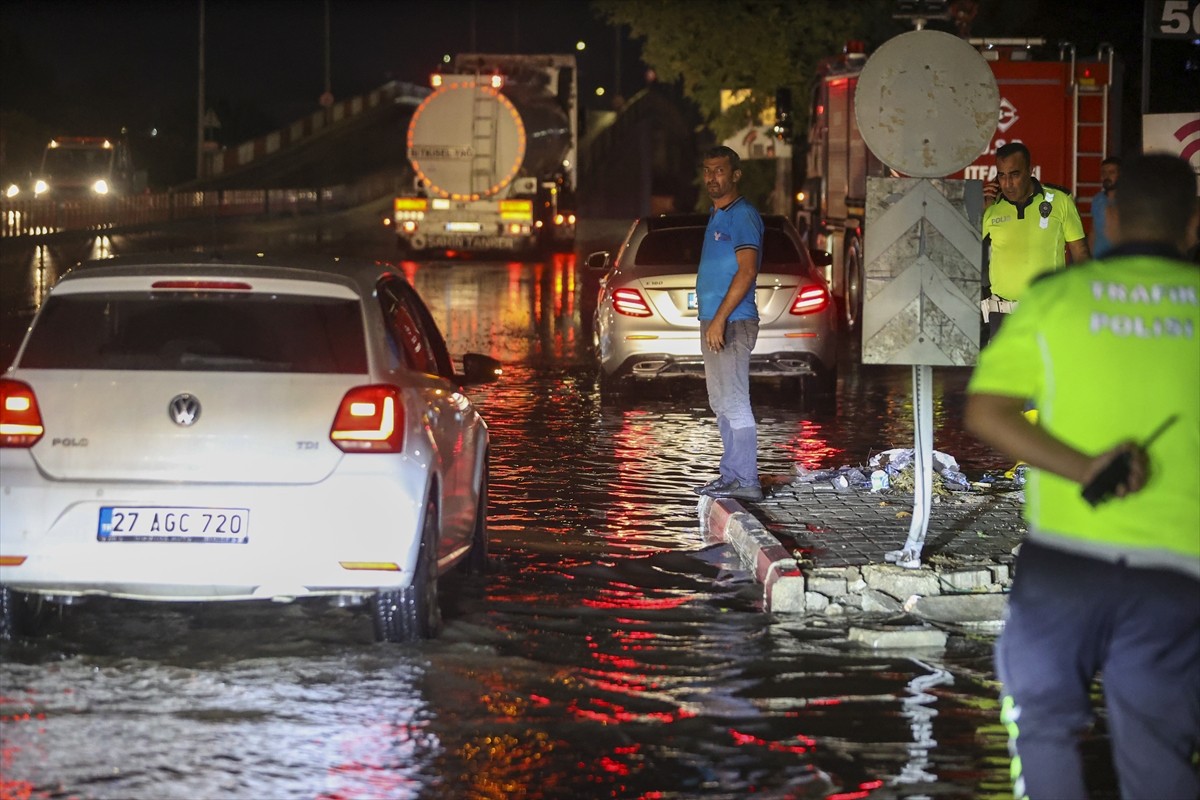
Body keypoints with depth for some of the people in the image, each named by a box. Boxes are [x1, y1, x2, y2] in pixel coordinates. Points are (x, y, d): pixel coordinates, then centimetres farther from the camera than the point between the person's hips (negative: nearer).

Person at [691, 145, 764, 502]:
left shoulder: (742, 215, -11)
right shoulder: (716, 216, 20)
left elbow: (746, 271, -20)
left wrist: (720, 319, -24)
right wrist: (710, 323, 19)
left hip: (732, 323, -10)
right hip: (714, 324, 10)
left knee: (734, 403, -12)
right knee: (721, 404, 13)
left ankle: (746, 481, -12)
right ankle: (731, 475, 18)